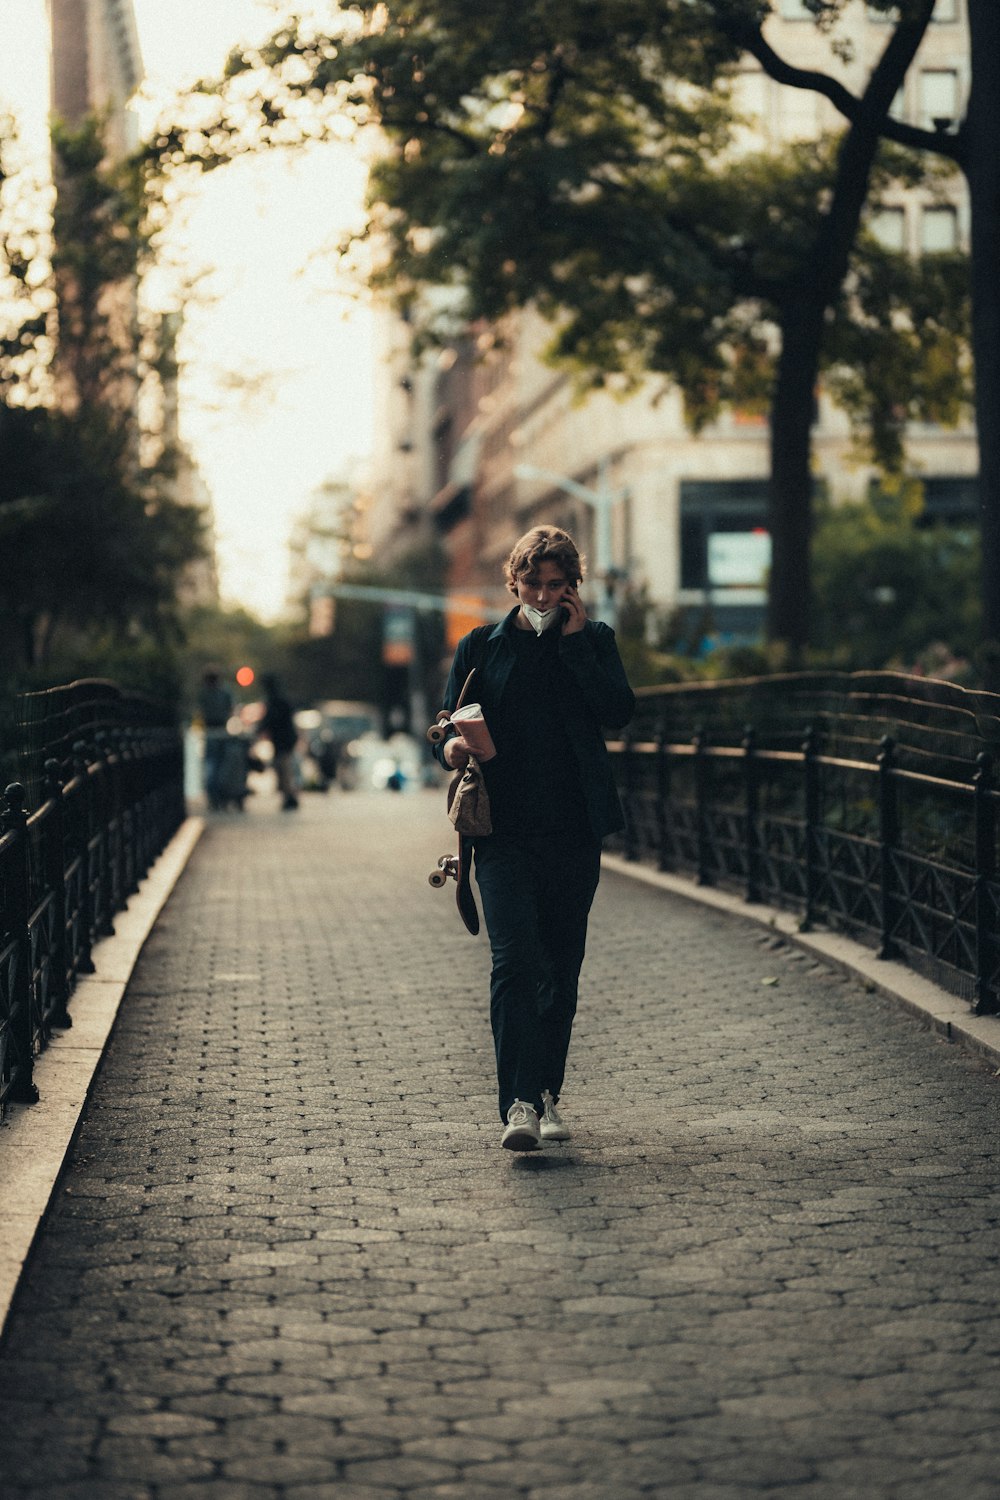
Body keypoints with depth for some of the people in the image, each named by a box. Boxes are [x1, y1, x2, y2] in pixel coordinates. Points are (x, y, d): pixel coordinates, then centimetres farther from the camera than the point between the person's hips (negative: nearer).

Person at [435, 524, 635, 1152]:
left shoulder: (593, 640, 9)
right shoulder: (481, 647, 9)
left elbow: (620, 710, -7)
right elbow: (449, 725, 10)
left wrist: (573, 639, -7)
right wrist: (452, 746, -13)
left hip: (574, 832, 2)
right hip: (504, 832, -1)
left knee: (562, 970, 8)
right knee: (514, 960, -16)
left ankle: (547, 1096, 21)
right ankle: (518, 1104, -19)